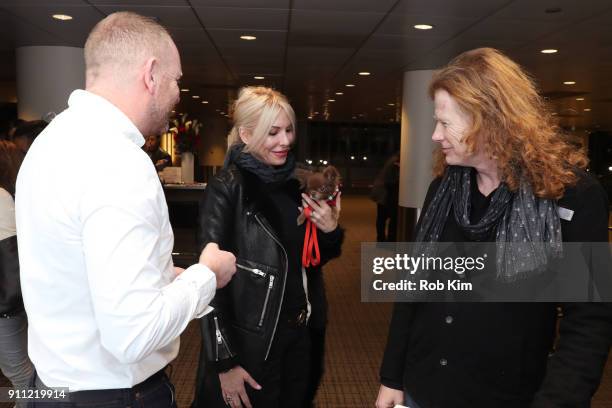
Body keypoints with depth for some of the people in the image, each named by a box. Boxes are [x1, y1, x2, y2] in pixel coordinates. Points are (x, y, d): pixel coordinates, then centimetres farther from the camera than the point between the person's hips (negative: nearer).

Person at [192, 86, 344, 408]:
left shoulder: (296, 183, 3)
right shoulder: (227, 188, -15)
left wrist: (330, 230, -8)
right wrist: (225, 361, -16)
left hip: (301, 334, 6)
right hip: (251, 342, -6)